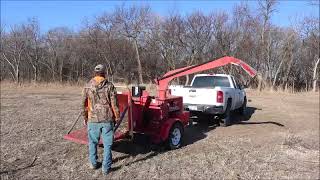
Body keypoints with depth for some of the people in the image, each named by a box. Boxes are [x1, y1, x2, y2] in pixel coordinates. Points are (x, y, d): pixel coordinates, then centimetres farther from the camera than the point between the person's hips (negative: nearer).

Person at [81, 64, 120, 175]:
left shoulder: (87, 87, 1)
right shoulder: (109, 86, -6)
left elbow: (83, 104, 6)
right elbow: (114, 104, -7)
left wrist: (85, 117, 18)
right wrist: (117, 118, 4)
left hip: (93, 120, 2)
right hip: (107, 119, -2)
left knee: (93, 142, 20)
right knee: (107, 144, 7)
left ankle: (93, 163, 33)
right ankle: (106, 168, 12)